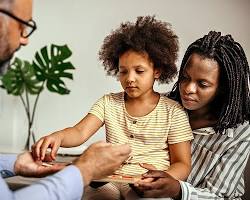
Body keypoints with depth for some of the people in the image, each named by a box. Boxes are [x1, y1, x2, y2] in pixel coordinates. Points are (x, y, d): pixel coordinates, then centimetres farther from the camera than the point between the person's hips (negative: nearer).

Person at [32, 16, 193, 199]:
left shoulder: (173, 111, -1)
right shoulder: (108, 103, 7)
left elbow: (182, 164, -1)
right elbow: (80, 132, -7)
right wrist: (57, 137, -30)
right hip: (110, 179, 2)